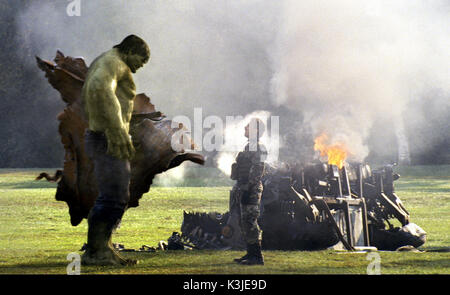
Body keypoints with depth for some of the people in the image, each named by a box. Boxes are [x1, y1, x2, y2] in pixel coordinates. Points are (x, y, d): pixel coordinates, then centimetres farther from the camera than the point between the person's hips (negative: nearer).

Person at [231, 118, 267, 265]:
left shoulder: (257, 148, -13)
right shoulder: (249, 146, 19)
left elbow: (256, 171, -20)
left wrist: (248, 189, -24)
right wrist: (238, 189, 23)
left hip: (251, 190, -10)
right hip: (244, 189, 10)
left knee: (250, 221, -12)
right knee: (245, 222, 12)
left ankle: (257, 256, -11)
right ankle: (251, 253, 18)